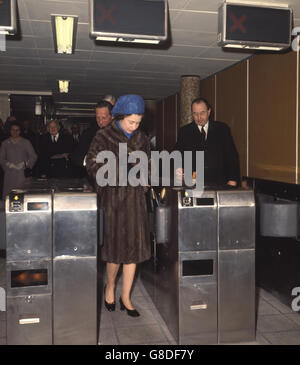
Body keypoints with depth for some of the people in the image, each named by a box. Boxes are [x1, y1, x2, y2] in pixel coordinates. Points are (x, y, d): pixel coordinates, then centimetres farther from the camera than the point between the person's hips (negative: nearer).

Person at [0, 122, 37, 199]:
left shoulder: (26, 142, 9)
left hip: (22, 173, -1)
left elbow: (33, 156, 6)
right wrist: (8, 164, -4)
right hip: (9, 174, 2)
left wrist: (25, 164, -8)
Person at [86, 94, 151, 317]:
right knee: (116, 246, 2)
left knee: (134, 246, 3)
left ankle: (126, 298, 16)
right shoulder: (104, 137, -3)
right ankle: (110, 287, 29)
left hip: (135, 198, 4)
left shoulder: (142, 139, 10)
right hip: (112, 197, -4)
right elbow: (92, 164, -7)